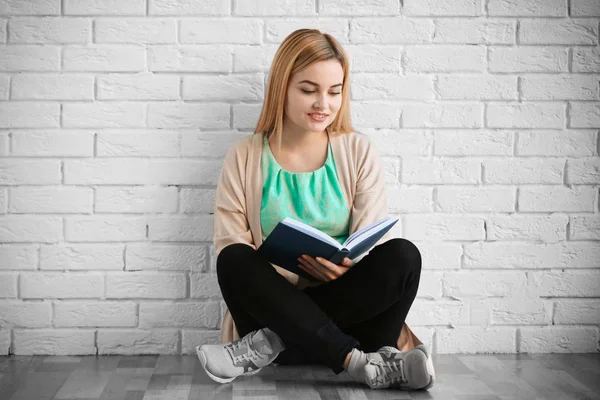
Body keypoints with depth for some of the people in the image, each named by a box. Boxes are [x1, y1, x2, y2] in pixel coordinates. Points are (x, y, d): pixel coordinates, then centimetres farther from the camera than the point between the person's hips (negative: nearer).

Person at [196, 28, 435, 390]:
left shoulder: (359, 152, 5)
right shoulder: (244, 159, 3)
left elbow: (375, 241, -2)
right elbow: (230, 247, -4)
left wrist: (348, 264, -26)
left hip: (347, 307, 1)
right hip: (275, 303, 0)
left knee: (403, 256, -26)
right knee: (235, 261, -29)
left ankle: (273, 342, -25)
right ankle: (358, 362, -34)